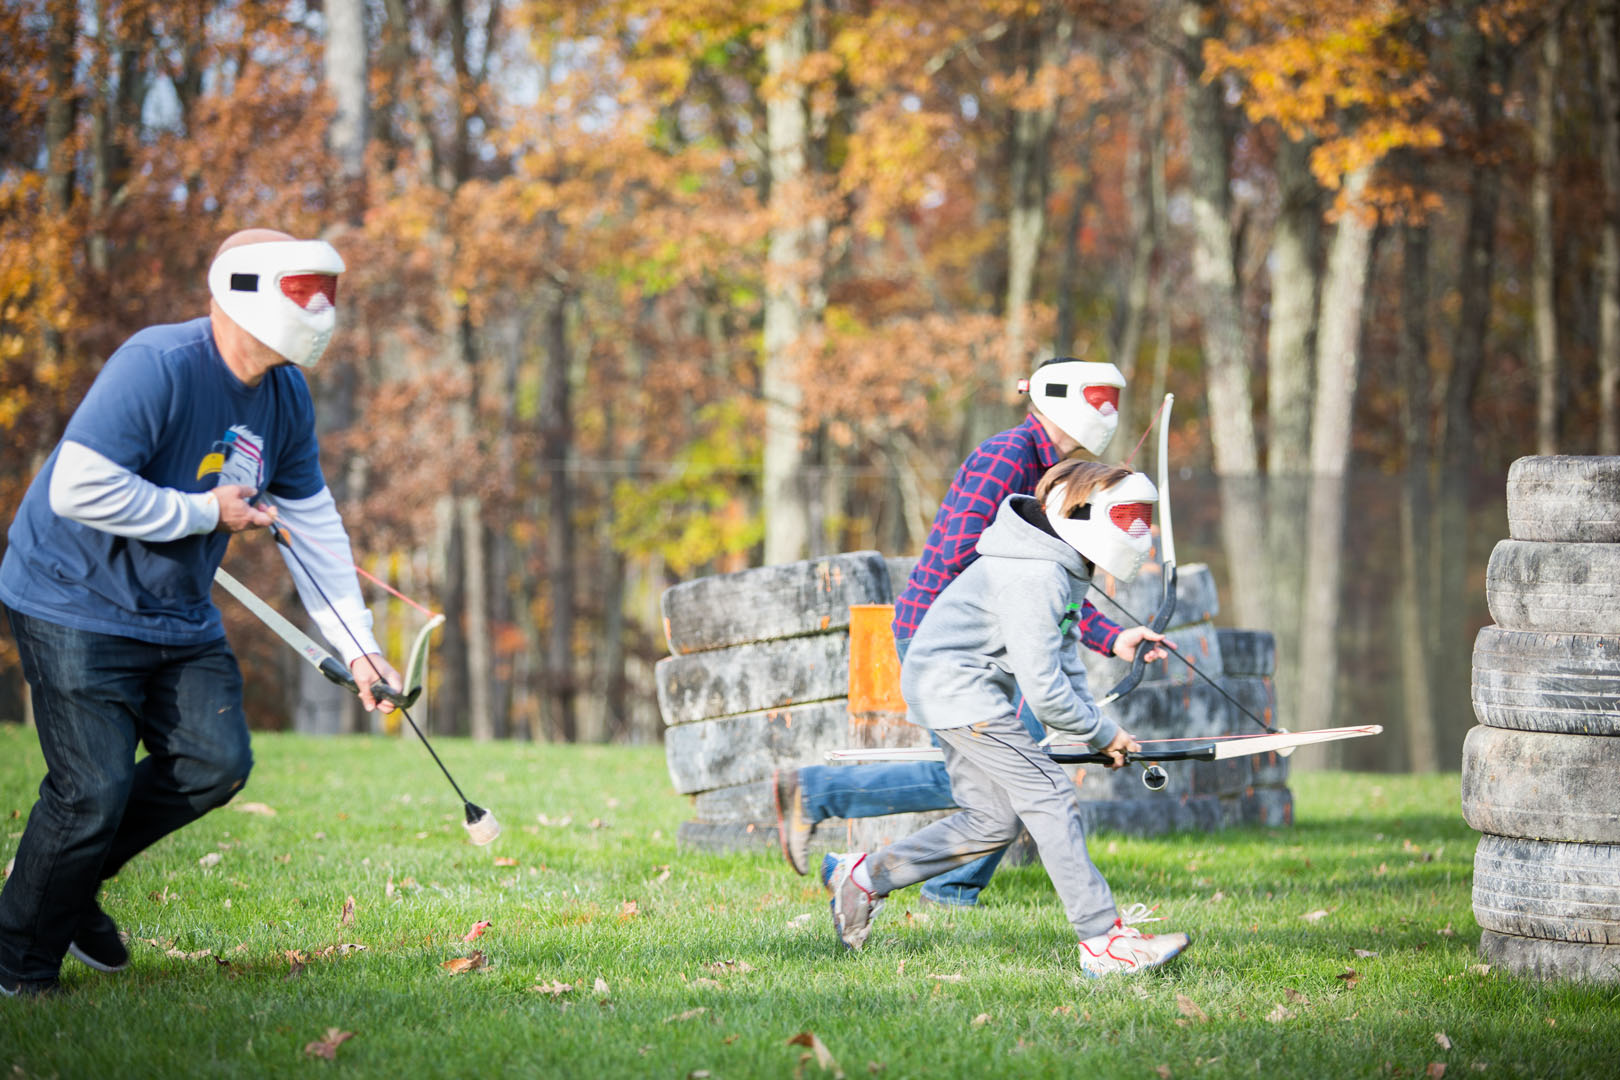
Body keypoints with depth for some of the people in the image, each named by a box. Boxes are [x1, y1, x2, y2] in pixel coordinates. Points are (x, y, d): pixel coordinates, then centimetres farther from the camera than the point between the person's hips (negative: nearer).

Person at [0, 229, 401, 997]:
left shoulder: (286, 397, 2)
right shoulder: (157, 365, -24)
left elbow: (314, 524, 11)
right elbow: (79, 487, -30)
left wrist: (356, 645, 6)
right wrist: (207, 512, -21)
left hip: (179, 616, 8)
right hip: (75, 606, -8)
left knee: (217, 764, -1)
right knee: (94, 790, -11)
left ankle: (75, 883, 19)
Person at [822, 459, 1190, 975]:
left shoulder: (1066, 566, 9)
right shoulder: (1035, 579, -25)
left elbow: (1062, 657, 17)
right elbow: (1043, 689, -26)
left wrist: (1096, 723, 6)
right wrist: (1103, 733, -12)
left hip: (965, 688, 11)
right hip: (957, 686, -11)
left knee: (992, 820, 10)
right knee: (1049, 797, -14)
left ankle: (863, 875, 20)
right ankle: (1103, 941, -15)